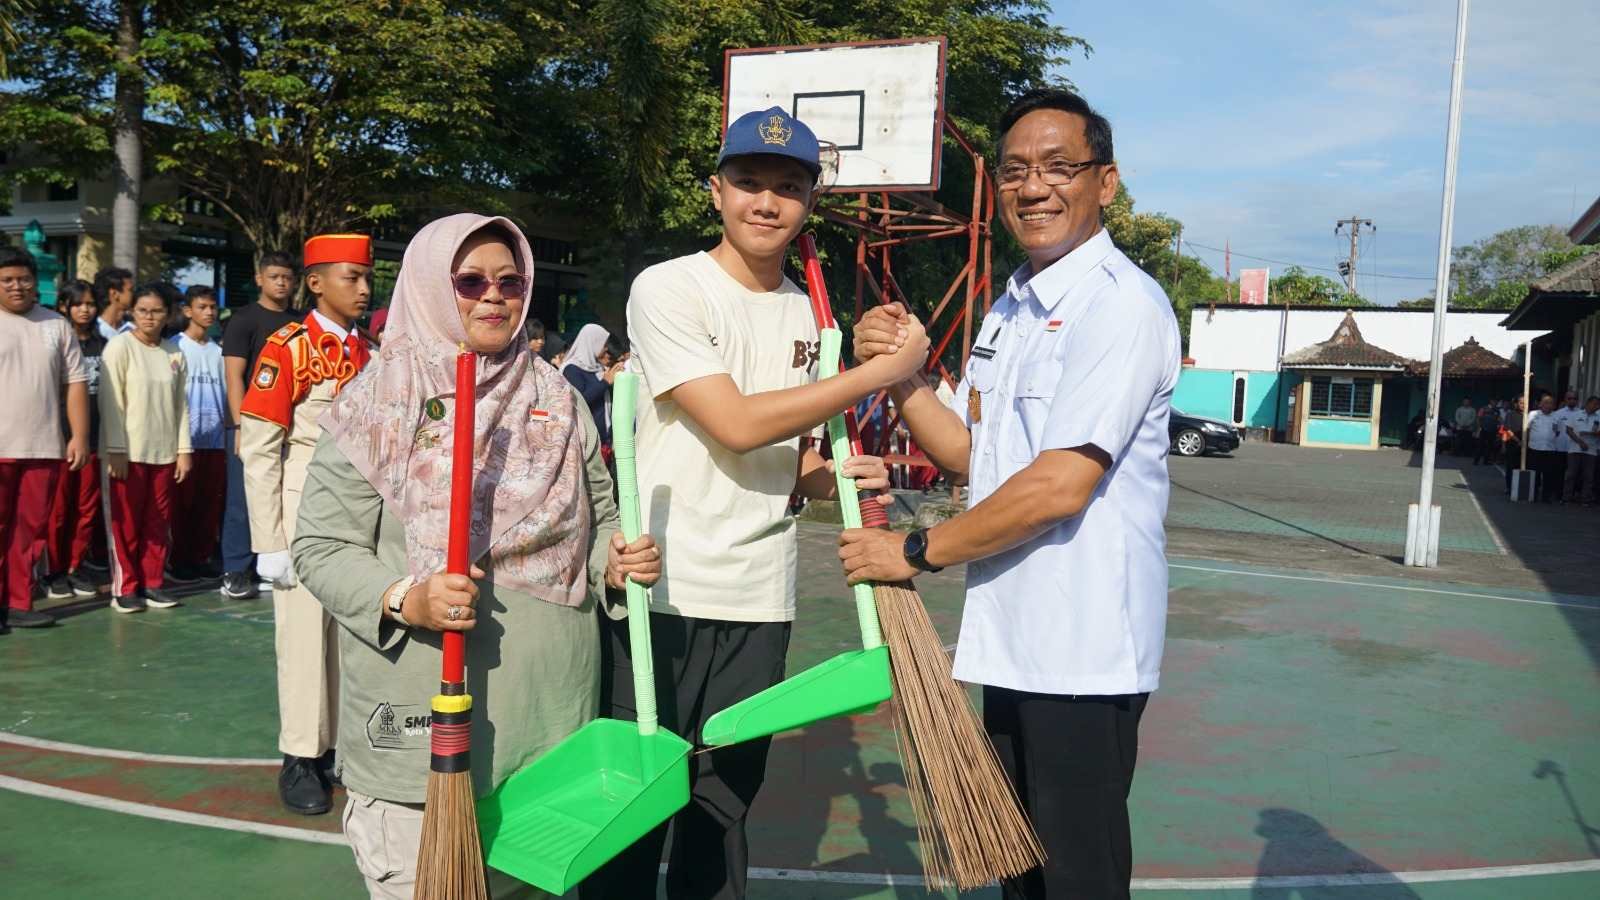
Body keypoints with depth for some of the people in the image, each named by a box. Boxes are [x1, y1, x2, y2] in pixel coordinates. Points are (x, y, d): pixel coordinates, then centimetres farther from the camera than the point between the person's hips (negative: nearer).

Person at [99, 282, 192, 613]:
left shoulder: (174, 354, 8)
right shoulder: (120, 346, -4)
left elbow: (181, 404, 10)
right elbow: (111, 401, -8)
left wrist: (184, 449, 5)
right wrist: (116, 450, -12)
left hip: (165, 451, 4)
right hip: (129, 450, -4)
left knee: (159, 521, 7)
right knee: (126, 522, 2)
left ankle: (153, 583, 17)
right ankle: (125, 588, 10)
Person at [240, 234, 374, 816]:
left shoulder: (369, 353, 9)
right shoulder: (288, 348, -9)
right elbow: (257, 450, -11)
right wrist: (269, 543, -13)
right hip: (304, 510, -5)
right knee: (305, 633, 2)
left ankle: (341, 743, 23)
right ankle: (300, 760, 14)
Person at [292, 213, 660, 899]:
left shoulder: (557, 400, 8)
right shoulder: (380, 402, -4)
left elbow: (596, 517, 17)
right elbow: (322, 547, -5)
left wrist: (615, 561, -5)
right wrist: (406, 600, -22)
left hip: (547, 710, 4)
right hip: (419, 720, -3)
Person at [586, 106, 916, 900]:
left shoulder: (804, 314, 11)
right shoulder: (668, 289, -9)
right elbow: (737, 425, -19)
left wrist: (836, 476, -5)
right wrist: (882, 372, -14)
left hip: (760, 599, 6)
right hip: (662, 592, -5)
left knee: (724, 804, 15)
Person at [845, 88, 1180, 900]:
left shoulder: (1122, 303, -15)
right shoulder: (1009, 307, 14)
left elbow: (1059, 485, -22)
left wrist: (917, 551, -13)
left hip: (1081, 649, -8)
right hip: (1011, 636, 9)